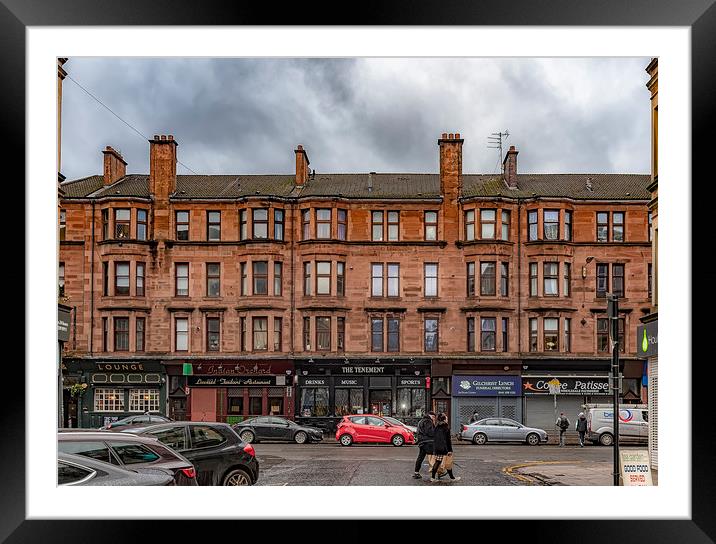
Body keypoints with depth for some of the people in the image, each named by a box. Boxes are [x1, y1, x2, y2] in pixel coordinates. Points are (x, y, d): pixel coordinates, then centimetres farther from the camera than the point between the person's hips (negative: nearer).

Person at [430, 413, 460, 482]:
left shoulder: (436, 427, 7)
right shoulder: (446, 428, -13)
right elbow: (448, 440, -14)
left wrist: (434, 448, 20)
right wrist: (450, 450, -12)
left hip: (437, 448, 6)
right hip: (444, 448, -6)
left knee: (437, 462, 10)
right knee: (448, 463, 5)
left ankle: (432, 477, 8)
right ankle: (452, 478, 13)